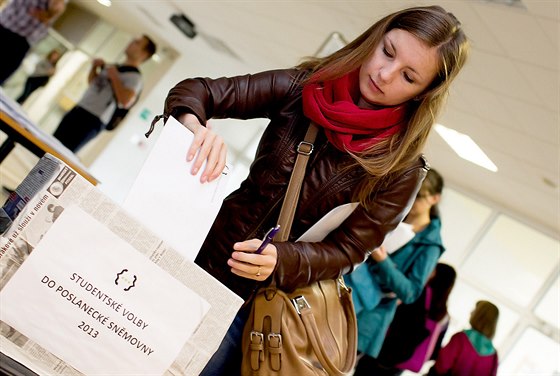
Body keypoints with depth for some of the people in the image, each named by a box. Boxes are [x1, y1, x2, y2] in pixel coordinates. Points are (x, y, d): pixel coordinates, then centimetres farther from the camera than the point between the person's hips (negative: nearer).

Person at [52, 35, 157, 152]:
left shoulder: (134, 76, -8)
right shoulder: (112, 66, 18)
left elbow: (126, 101, -24)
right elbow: (91, 82, 31)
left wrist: (114, 77, -15)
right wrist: (94, 67, 10)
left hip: (92, 120, -8)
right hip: (78, 110, 9)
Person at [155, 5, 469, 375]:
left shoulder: (401, 166, -11)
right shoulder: (303, 87, -5)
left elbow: (346, 250, -10)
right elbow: (196, 92, -6)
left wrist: (279, 260, -29)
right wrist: (195, 127, -29)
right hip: (204, 253, 3)